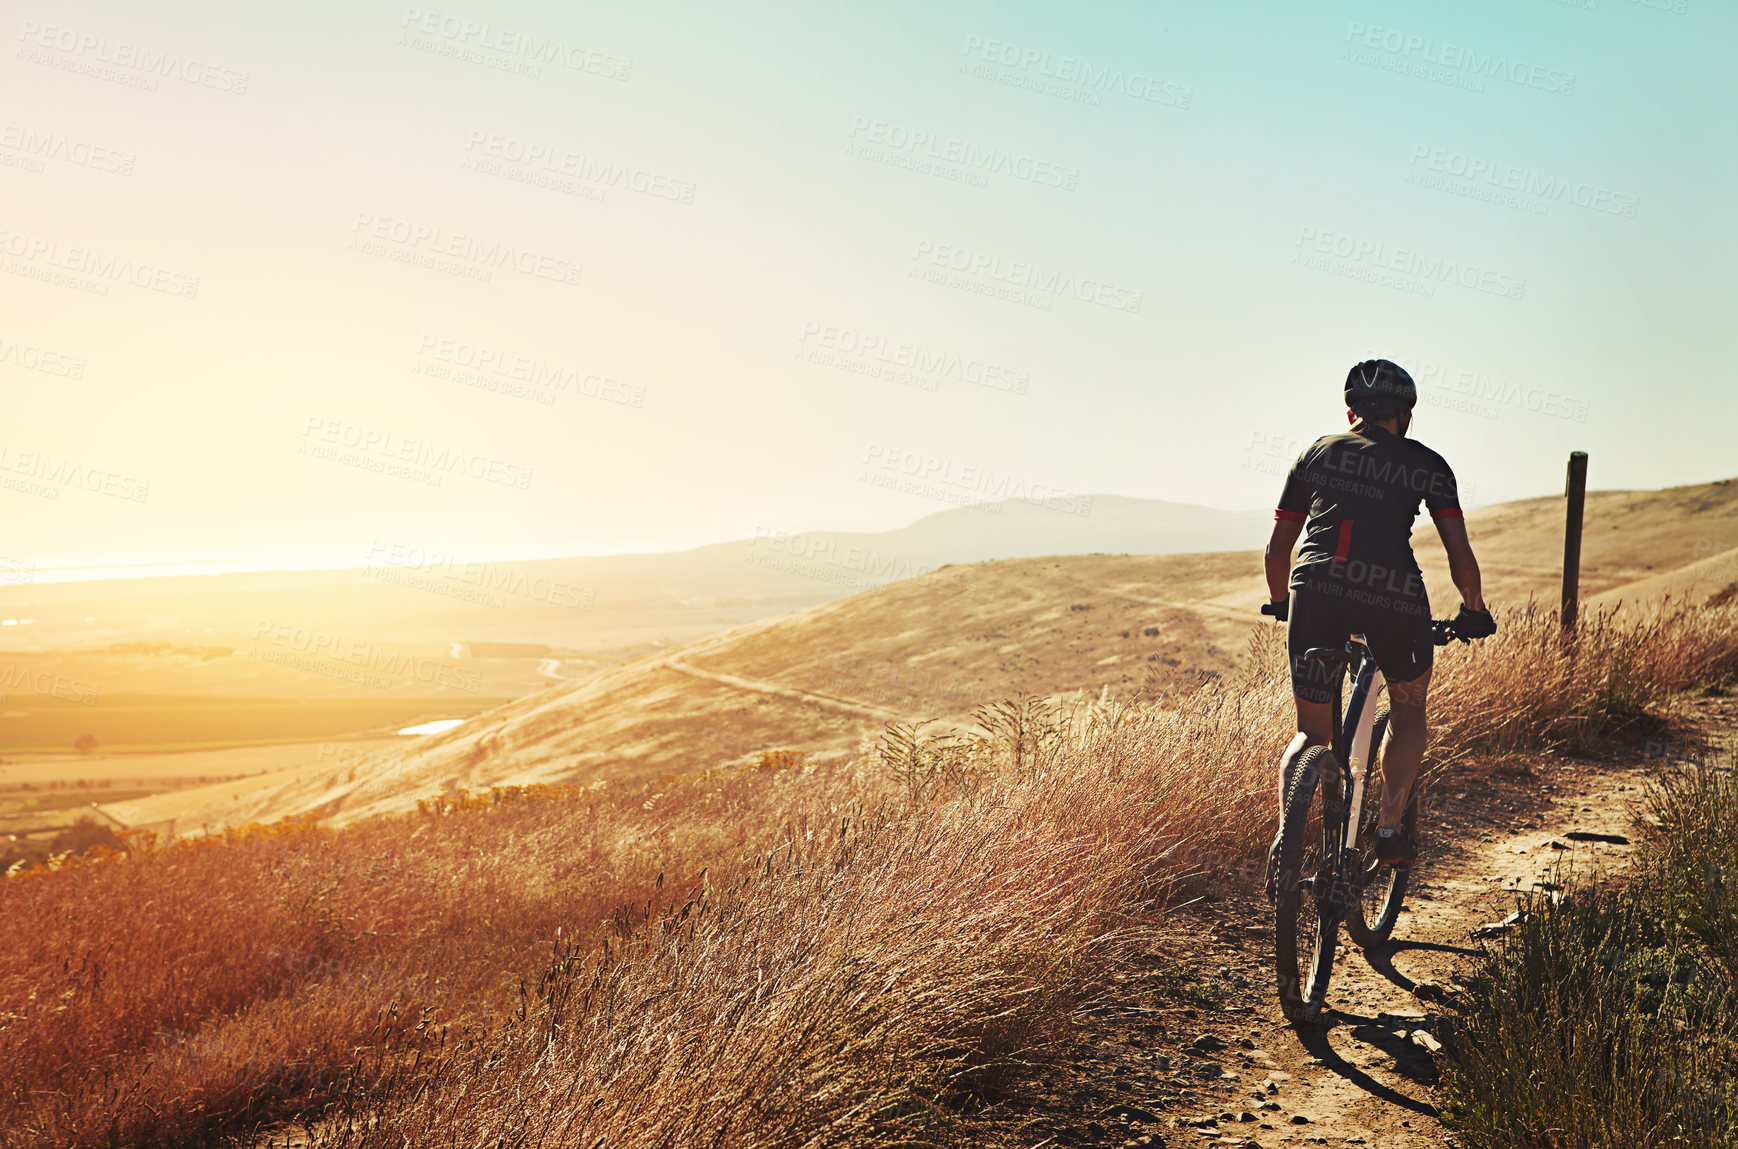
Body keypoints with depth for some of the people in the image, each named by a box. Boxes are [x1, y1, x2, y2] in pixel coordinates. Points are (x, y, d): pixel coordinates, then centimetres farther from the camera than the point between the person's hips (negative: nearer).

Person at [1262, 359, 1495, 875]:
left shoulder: (1316, 453, 23)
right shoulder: (1424, 463, 17)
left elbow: (1276, 551, 23)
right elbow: (1461, 557, 11)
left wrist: (1283, 607, 39)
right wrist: (1474, 610, 28)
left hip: (1315, 588, 2)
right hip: (1393, 593, -2)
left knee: (1312, 731, 16)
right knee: (1409, 709, 26)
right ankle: (1390, 830, 16)